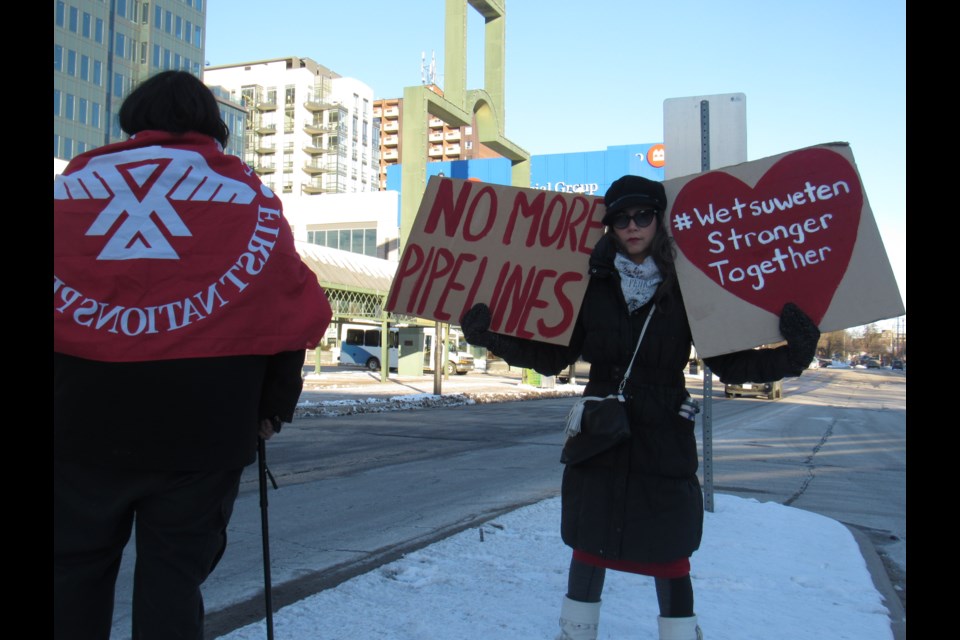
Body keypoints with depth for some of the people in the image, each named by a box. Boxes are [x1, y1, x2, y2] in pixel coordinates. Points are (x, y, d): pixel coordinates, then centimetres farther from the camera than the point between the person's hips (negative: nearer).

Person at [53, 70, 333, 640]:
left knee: (75, 570, 17)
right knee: (174, 573, 10)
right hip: (202, 429, -1)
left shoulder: (73, 182, 8)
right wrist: (274, 407, 9)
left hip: (81, 423, 1)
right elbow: (294, 311, 0)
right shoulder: (245, 195, 4)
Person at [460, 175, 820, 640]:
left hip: (664, 440, -1)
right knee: (589, 544, 13)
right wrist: (492, 339, -8)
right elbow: (553, 357, 3)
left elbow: (728, 362, -3)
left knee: (669, 552, 8)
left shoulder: (685, 286, -4)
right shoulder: (592, 286, -1)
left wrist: (791, 357, -19)